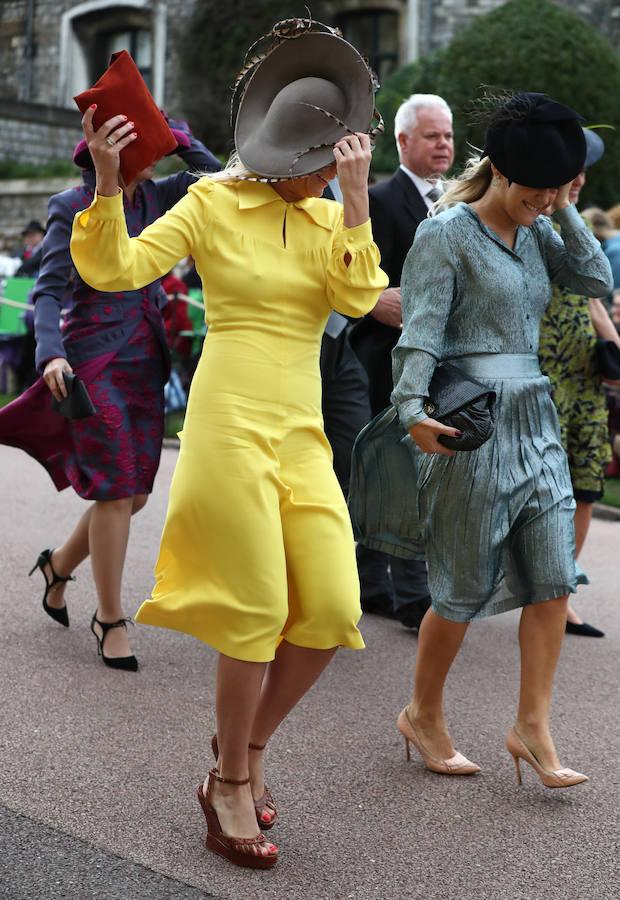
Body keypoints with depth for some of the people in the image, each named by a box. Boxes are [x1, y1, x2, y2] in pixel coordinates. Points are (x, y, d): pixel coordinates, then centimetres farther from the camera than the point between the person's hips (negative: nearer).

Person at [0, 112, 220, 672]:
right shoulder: (73, 209, -7)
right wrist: (52, 353, -26)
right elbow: (48, 289, -12)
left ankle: (59, 565, 33)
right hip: (96, 363, -6)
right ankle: (111, 620, 5)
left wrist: (178, 137, -1)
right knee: (116, 492, -9)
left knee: (135, 493, 8)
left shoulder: (152, 198, 8)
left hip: (146, 364, 6)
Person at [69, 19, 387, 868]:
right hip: (231, 420, -5)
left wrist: (356, 196, -13)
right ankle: (229, 783, 16)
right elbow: (114, 269, -9)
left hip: (303, 431, 5)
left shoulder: (330, 216, 11)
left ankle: (247, 744, 23)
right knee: (256, 612, -4)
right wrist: (107, 180, -23)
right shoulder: (214, 203, -1)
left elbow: (358, 298, -7)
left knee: (332, 609, -1)